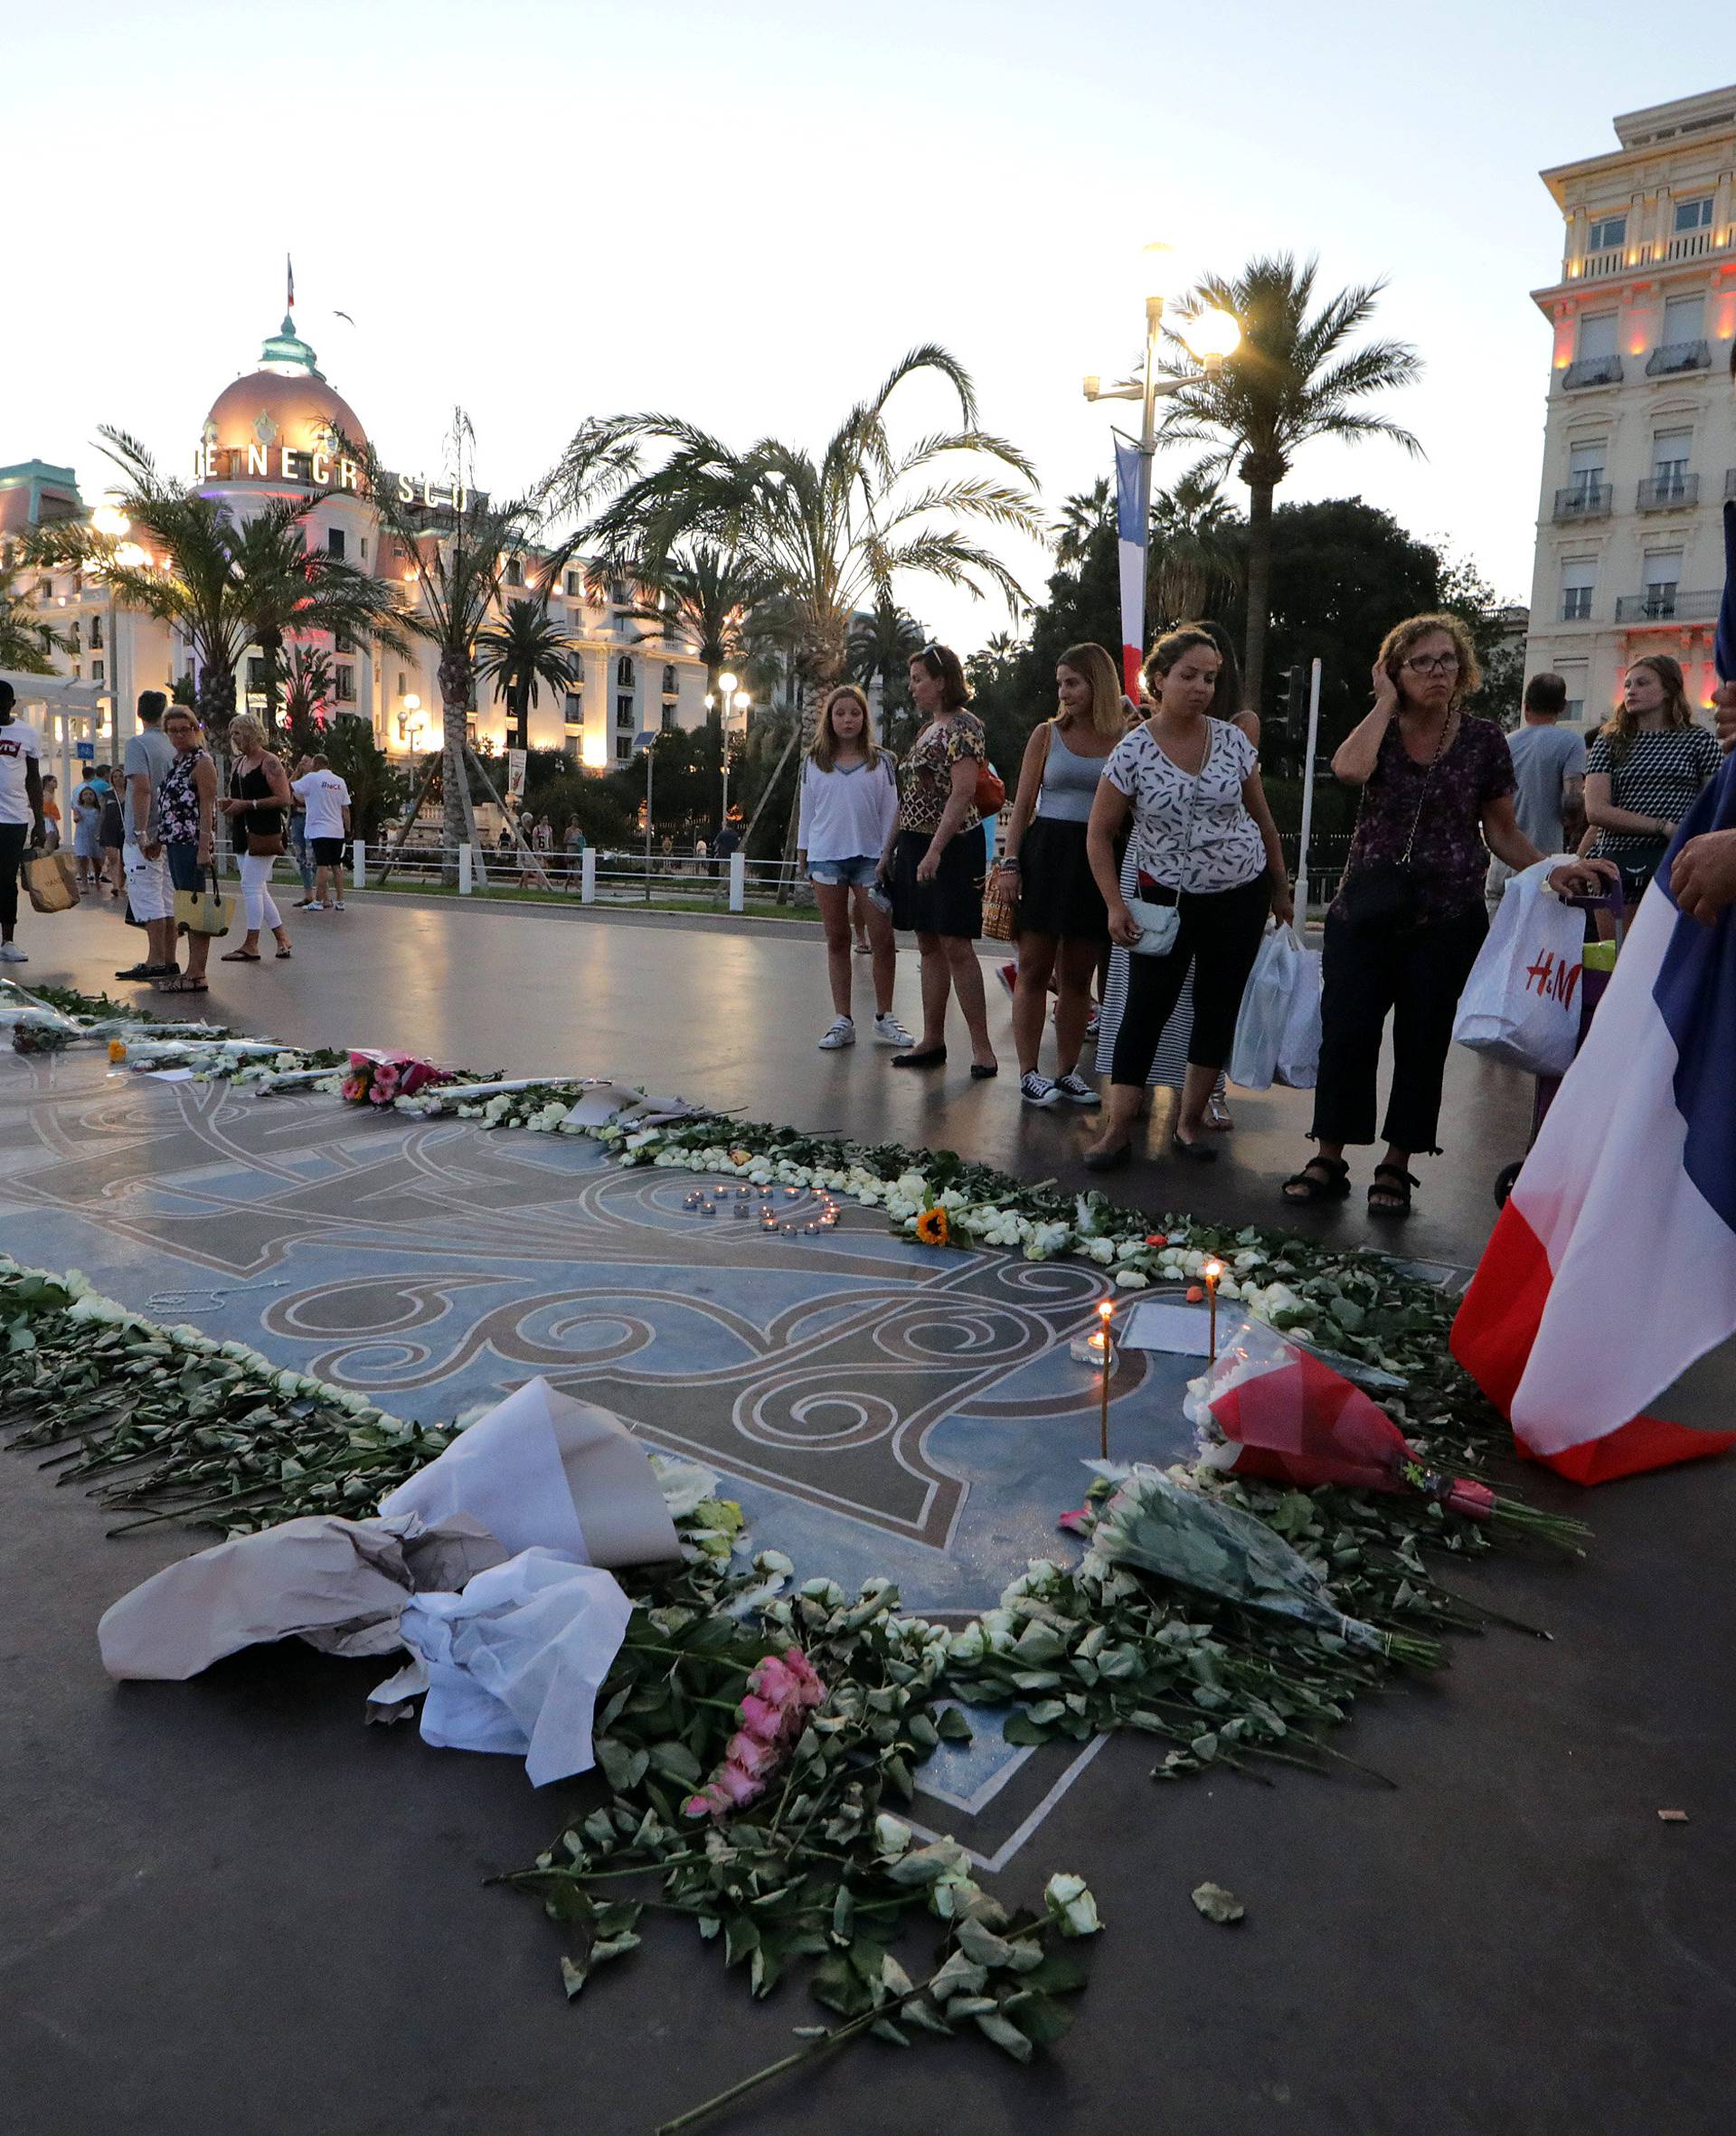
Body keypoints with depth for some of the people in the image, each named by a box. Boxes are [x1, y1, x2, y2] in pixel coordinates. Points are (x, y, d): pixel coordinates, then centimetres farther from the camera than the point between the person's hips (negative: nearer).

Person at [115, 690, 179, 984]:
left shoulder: (138, 744, -11)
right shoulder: (173, 746, 10)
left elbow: (142, 788, -20)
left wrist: (141, 833, -21)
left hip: (143, 838, -7)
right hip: (168, 836, 7)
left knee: (148, 901, -6)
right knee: (167, 901, 10)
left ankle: (155, 962, -6)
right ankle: (168, 960, 13)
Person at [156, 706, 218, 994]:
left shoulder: (202, 762, -8)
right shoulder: (177, 762, 18)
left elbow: (207, 807, -15)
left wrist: (204, 848, -21)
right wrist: (163, 839, 20)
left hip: (192, 843, -10)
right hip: (176, 842, 10)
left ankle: (197, 975, -7)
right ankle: (192, 970, 16)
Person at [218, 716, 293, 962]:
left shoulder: (269, 762, -9)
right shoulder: (237, 763, 17)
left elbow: (284, 799, -16)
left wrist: (248, 804, -18)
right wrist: (229, 804, 5)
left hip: (264, 832, -9)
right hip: (243, 833, 9)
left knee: (250, 885, -10)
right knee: (258, 889, 10)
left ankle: (251, 944, -6)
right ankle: (282, 937, 18)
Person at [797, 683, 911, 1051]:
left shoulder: (880, 761, 5)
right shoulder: (814, 762, 8)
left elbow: (890, 811, 6)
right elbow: (806, 810, 11)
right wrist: (803, 855, 8)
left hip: (870, 856, -1)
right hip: (826, 856, 1)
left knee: (884, 938, -3)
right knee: (836, 939, 5)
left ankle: (884, 1018, 10)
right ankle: (842, 1021, 11)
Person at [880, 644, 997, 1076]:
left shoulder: (963, 727, -10)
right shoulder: (927, 730, 17)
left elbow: (963, 793, -20)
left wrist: (935, 850, -26)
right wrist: (889, 849, 17)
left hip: (952, 846, -9)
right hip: (914, 846, 9)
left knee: (956, 945, -10)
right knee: (929, 945, 10)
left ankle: (981, 1048, -5)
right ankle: (932, 1041, 16)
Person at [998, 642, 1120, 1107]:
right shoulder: (1047, 734, 5)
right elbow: (1023, 805, 4)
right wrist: (1010, 862, -5)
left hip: (1097, 859, 1)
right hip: (1047, 852, -1)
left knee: (1078, 976, 7)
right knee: (1035, 967, -1)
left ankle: (1067, 1072, 17)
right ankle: (1028, 1073, 6)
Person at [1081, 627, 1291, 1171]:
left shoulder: (1232, 740, -1)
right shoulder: (1132, 752, -10)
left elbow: (1261, 819, 9)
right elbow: (1099, 834, -4)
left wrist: (1280, 888, 13)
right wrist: (1116, 906, -12)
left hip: (1242, 894, 3)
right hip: (1168, 898, -3)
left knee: (1218, 1008, 7)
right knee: (1145, 1009, -5)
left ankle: (1189, 1122, 18)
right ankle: (1118, 1129, 0)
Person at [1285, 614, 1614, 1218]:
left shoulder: (1483, 741, 2)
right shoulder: (1377, 731, 2)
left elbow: (1501, 831, 7)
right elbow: (1349, 769, -23)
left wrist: (1553, 868, -9)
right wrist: (1386, 702, -10)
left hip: (1446, 918, 0)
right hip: (1365, 911, 0)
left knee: (1422, 1043, 5)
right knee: (1344, 1032, -1)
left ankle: (1396, 1167, 18)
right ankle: (1328, 1161, 11)